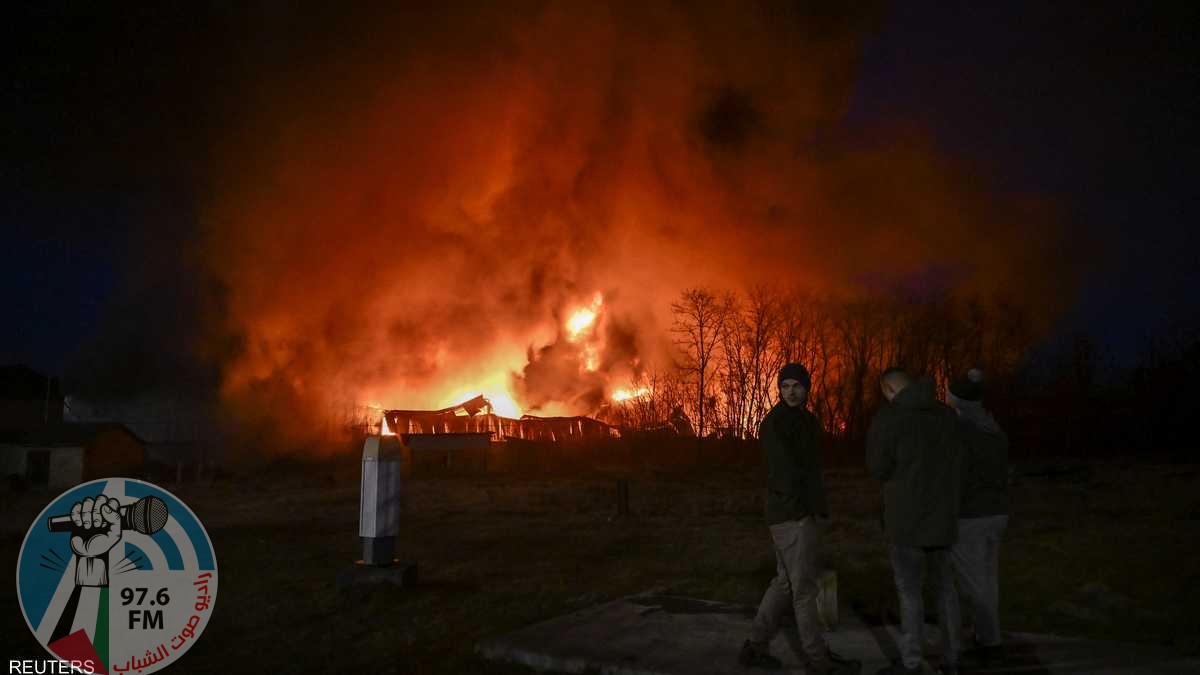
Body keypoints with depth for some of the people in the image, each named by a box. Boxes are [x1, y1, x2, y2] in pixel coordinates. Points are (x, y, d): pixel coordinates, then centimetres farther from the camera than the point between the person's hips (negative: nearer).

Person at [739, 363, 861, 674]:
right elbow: (786, 471, -19)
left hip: (806, 512, 9)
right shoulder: (775, 422, -12)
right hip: (793, 514, -9)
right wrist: (811, 505, -12)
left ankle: (755, 646, 19)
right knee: (804, 586, -3)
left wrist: (818, 505, 6)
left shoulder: (807, 420, 16)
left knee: (785, 582, 12)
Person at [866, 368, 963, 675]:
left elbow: (878, 468, -7)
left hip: (907, 517, -5)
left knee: (910, 590, 2)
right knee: (944, 585, 17)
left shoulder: (887, 418, -14)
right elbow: (955, 463, 16)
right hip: (942, 514, 6)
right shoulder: (946, 414, 5)